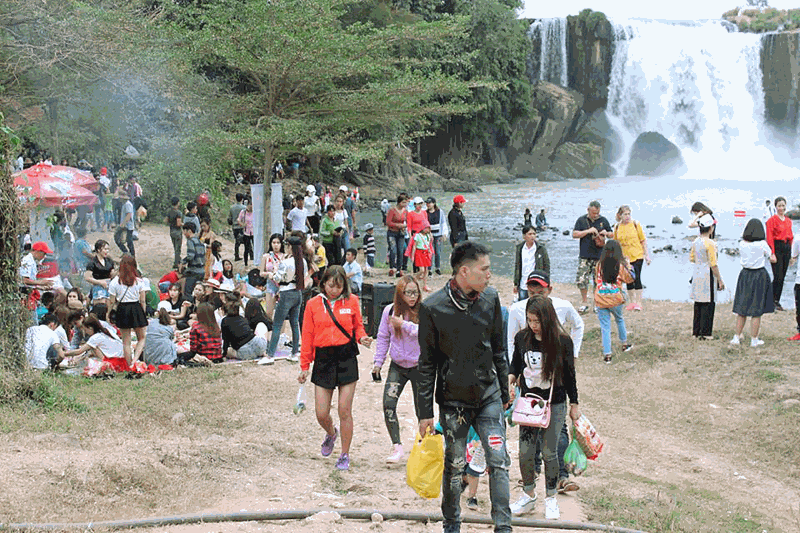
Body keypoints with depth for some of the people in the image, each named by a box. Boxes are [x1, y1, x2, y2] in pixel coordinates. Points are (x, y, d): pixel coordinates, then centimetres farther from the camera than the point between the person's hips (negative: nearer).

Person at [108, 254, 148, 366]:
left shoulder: (115, 282, -6)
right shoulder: (139, 281, -4)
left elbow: (111, 302, -2)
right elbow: (142, 301, -1)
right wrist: (143, 314, 12)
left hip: (122, 310, 0)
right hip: (136, 309, 0)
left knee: (126, 341, 10)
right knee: (142, 338, 14)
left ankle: (129, 365, 14)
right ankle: (135, 360, -6)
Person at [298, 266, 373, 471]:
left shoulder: (351, 301, 4)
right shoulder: (313, 304, 4)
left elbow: (358, 326, 13)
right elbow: (308, 336, 7)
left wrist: (362, 338, -11)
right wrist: (304, 366, 6)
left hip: (346, 358, -1)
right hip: (323, 359, 1)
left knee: (344, 411, -1)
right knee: (321, 413, 1)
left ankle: (345, 455, 16)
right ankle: (331, 434, 37)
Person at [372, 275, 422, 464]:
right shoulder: (390, 310, -1)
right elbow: (383, 337, 9)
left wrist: (403, 324, -27)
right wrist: (377, 362, 7)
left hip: (418, 366, -3)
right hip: (397, 365, 3)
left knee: (421, 409, 5)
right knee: (388, 403, -13)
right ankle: (397, 446, -8)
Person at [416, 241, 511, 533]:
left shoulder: (490, 298, 0)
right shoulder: (432, 307, -11)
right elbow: (427, 363, -6)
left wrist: (504, 392, 15)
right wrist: (425, 411, -6)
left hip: (489, 396, 2)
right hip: (453, 400, -2)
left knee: (498, 461, -5)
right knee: (454, 466, 9)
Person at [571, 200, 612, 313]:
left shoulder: (603, 220, 10)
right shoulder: (581, 220, 5)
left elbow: (611, 235, 19)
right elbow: (574, 234, -2)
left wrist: (606, 233, -4)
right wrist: (588, 231, -12)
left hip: (599, 256, 1)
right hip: (585, 256, -1)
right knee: (581, 280, -6)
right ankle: (584, 302, 10)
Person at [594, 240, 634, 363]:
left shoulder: (599, 265, -3)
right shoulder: (620, 265, -8)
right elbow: (629, 279, 5)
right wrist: (628, 265, 15)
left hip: (600, 300, 0)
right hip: (615, 299, 0)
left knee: (605, 327, 5)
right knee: (619, 320, 26)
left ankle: (607, 353, 2)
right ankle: (624, 344, 40)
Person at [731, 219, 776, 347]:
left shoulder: (742, 244, -3)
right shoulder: (762, 244, -12)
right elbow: (773, 260, -3)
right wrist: (771, 253, 15)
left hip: (745, 274, 4)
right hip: (759, 276, -4)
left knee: (742, 309, 12)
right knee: (756, 311, 4)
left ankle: (736, 337, 14)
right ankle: (754, 340, 9)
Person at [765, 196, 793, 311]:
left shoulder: (788, 221, 14)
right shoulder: (772, 220, -6)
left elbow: (791, 236, 19)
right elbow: (769, 238, -10)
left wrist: (792, 252, 13)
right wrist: (772, 254, -17)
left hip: (787, 248, 6)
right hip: (777, 248, -6)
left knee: (782, 277, 8)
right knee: (778, 276, -10)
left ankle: (777, 301, 15)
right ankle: (773, 300, 0)